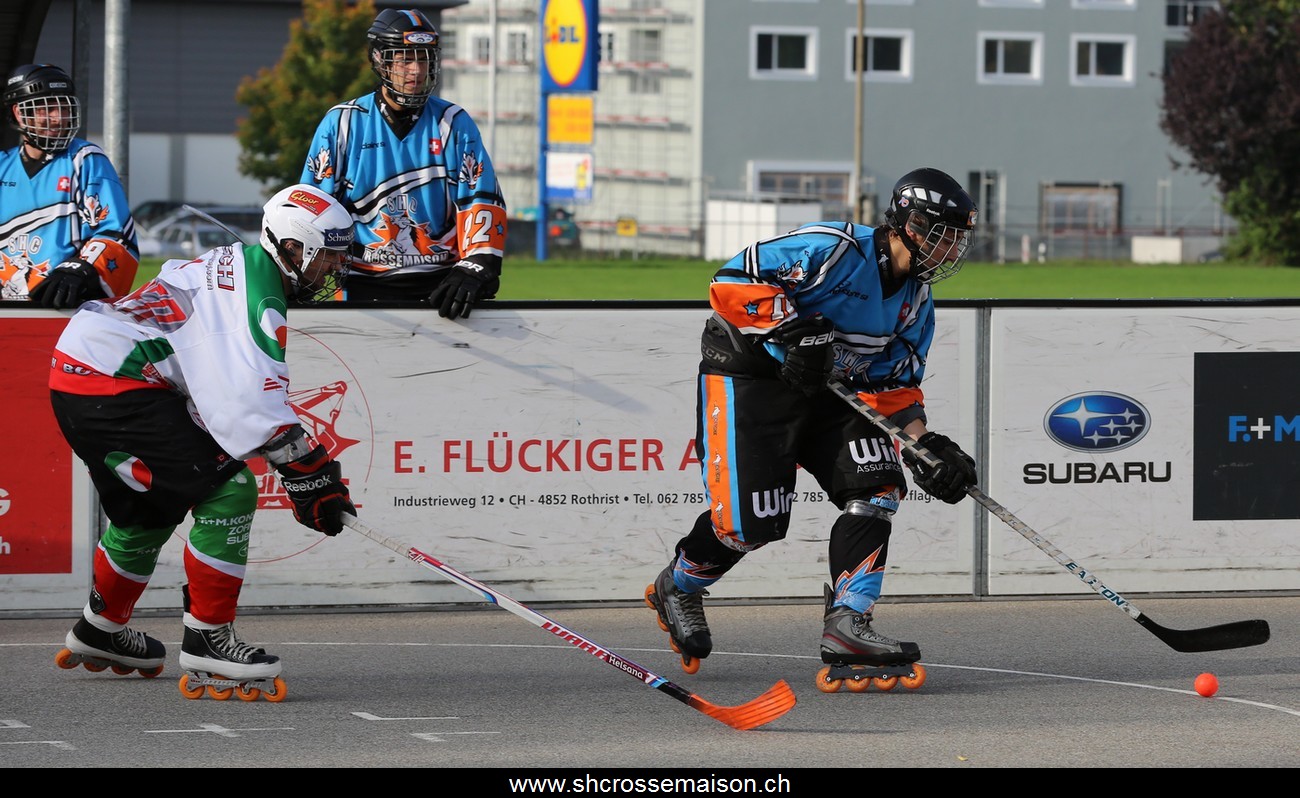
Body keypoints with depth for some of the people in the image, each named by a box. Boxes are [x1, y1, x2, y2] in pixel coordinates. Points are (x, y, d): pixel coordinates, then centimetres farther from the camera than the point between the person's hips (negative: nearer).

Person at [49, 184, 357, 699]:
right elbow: (258, 405, -23)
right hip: (112, 387, -11)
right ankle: (206, 639, -7)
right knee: (228, 492, -13)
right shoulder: (259, 295, -14)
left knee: (151, 509, 28)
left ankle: (101, 631, 46)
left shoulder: (238, 266, 18)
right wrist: (310, 473, -18)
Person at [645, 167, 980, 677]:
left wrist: (926, 444, -6)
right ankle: (677, 588, 20)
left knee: (878, 486, -12)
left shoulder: (916, 300, 5)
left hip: (829, 388, 8)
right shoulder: (836, 250, -22)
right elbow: (732, 282, -27)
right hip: (747, 376, -8)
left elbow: (895, 387, 9)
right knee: (750, 521, -11)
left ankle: (848, 623, -13)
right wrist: (793, 329, -33)